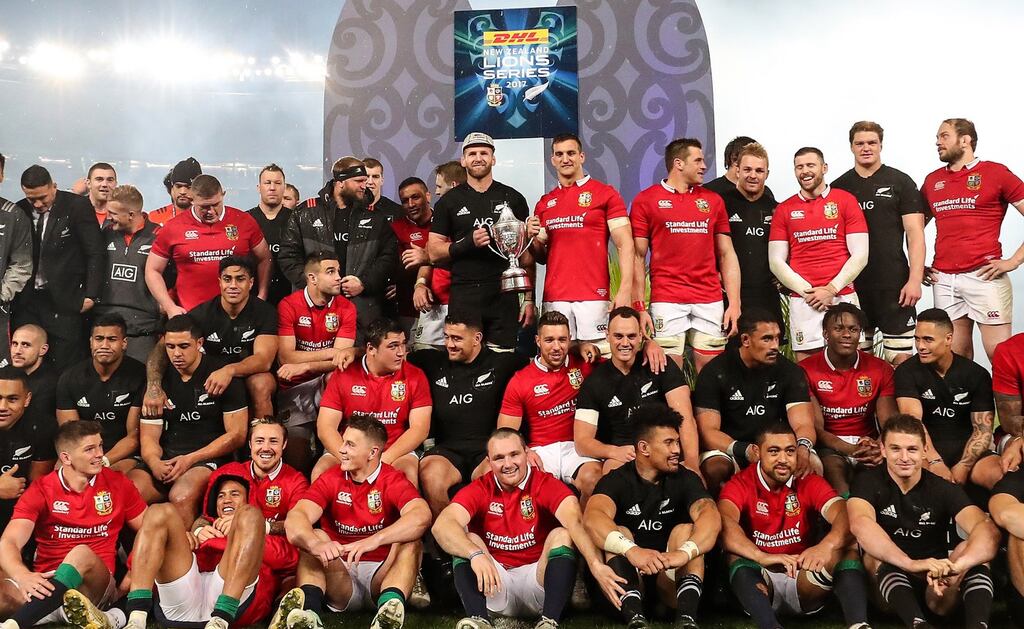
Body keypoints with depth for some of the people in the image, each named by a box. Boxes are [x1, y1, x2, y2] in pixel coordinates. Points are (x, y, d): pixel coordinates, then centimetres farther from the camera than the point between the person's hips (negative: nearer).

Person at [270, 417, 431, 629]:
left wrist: (375, 540, -42)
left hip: (382, 574, -1)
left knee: (410, 541, -25)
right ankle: (308, 608, -46)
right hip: (340, 575, 2)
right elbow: (294, 518, -17)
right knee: (315, 536, -20)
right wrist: (317, 544, -40)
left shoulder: (393, 480, -5)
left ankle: (391, 606, -51)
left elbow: (421, 516, -27)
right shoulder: (331, 479, 2)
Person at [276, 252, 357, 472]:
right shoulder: (288, 305, -9)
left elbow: (340, 361, -14)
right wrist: (329, 353, -16)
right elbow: (285, 357, -15)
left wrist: (304, 366, -27)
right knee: (297, 460, -15)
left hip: (325, 385, 2)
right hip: (293, 388, -2)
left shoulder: (346, 308, -5)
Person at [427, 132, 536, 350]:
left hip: (505, 297, 1)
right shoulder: (449, 201, 9)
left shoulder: (513, 199, 10)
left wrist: (529, 299, 1)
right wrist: (468, 243, -11)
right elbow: (434, 253, 5)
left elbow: (526, 254, 9)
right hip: (463, 298, 0)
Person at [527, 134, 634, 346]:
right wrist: (533, 237, 0)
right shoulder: (544, 203, 16)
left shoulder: (606, 194, 3)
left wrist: (625, 290, -14)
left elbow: (625, 245, -3)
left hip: (593, 296, -3)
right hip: (554, 298, 4)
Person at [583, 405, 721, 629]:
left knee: (686, 530, -20)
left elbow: (712, 518, -22)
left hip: (671, 578, 1)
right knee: (619, 533, -24)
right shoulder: (617, 480, -6)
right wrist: (632, 550, -46)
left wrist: (684, 553, -42)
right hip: (628, 576, -1)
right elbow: (592, 518, -28)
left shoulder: (685, 479, -1)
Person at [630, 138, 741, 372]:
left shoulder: (713, 200, 13)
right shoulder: (645, 200, 3)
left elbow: (726, 254, 12)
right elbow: (638, 258, 1)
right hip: (667, 301, -3)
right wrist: (638, 306, -7)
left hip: (710, 301, 3)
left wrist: (734, 302, 3)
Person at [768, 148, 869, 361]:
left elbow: (860, 255, 1)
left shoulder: (846, 201, 6)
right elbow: (776, 261, 5)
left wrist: (831, 289, -8)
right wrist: (807, 291, -6)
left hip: (842, 296, -1)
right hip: (802, 301, 1)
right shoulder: (784, 210, 10)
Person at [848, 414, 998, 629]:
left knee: (972, 548, -21)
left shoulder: (944, 489, -3)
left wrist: (956, 566, -45)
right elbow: (860, 524, -31)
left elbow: (989, 530, -23)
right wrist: (912, 564, -46)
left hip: (936, 585, 2)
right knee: (875, 553, -30)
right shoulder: (868, 482, -7)